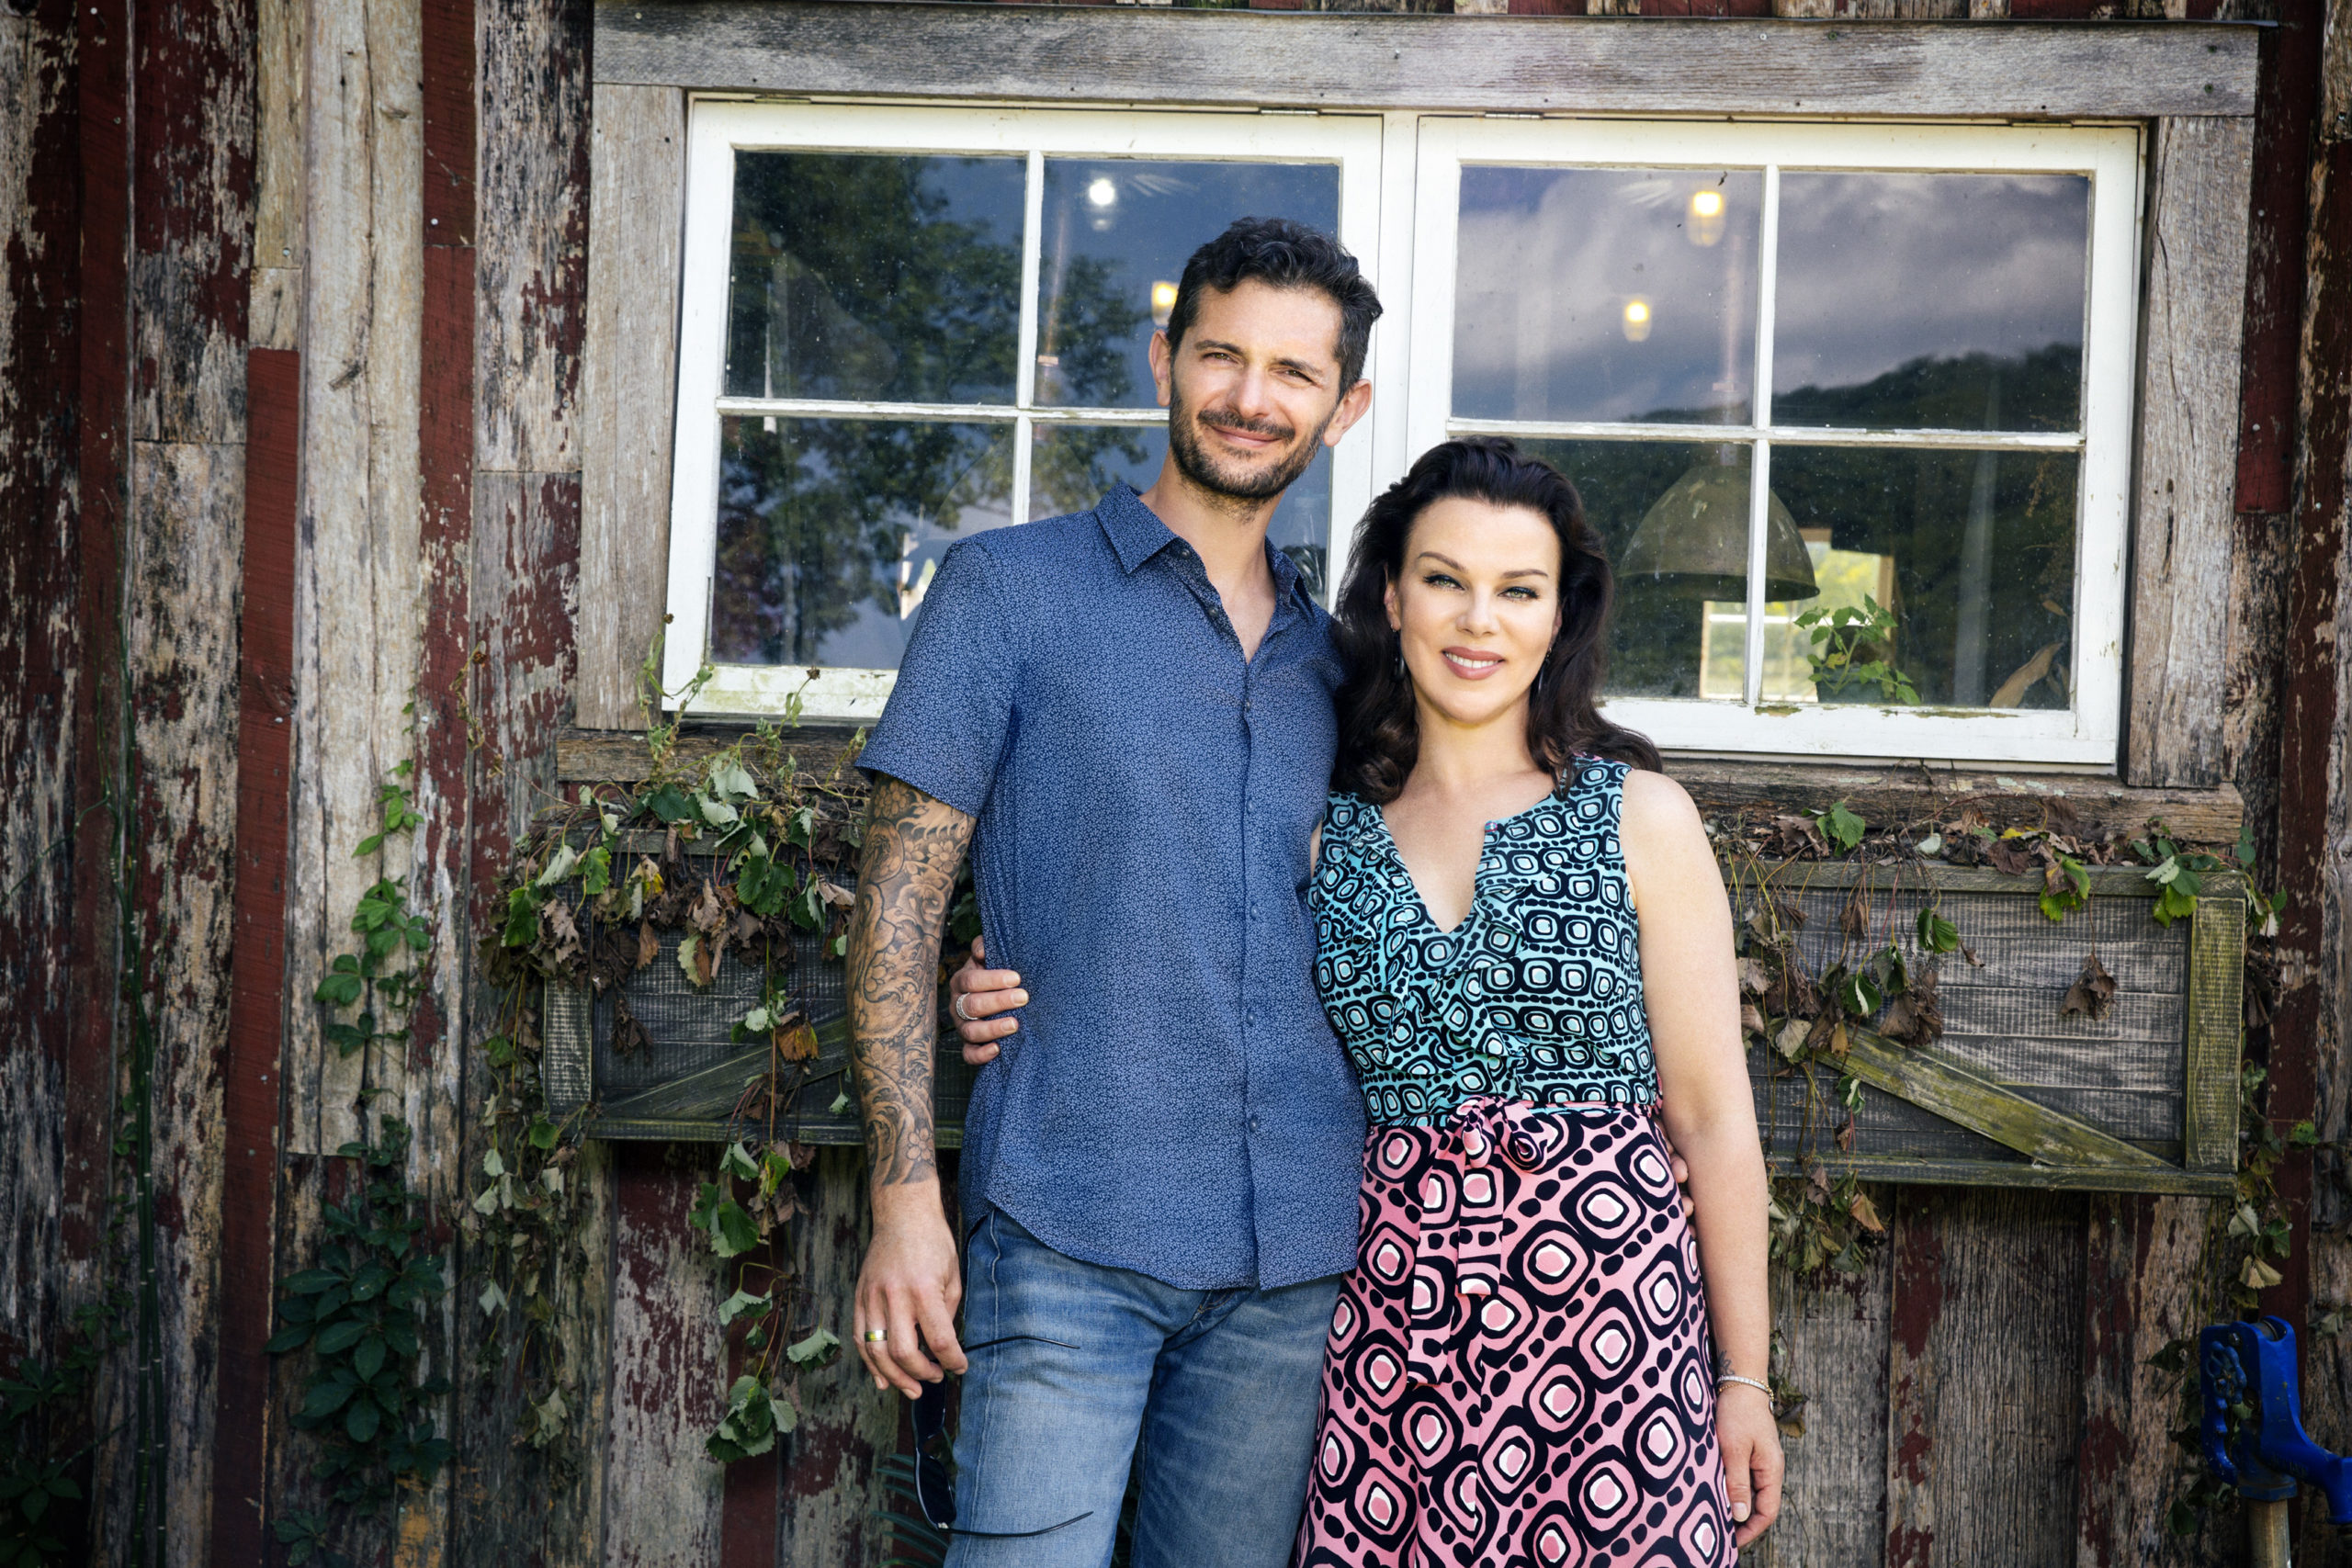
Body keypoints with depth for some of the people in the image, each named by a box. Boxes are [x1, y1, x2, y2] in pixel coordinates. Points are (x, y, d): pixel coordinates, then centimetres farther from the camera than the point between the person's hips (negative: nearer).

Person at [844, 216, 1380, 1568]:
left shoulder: (1330, 658, 13)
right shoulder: (1010, 589, 0)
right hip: (1069, 1234, -4)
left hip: (1295, 1252, 5)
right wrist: (906, 1194, -11)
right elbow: (903, 898, -3)